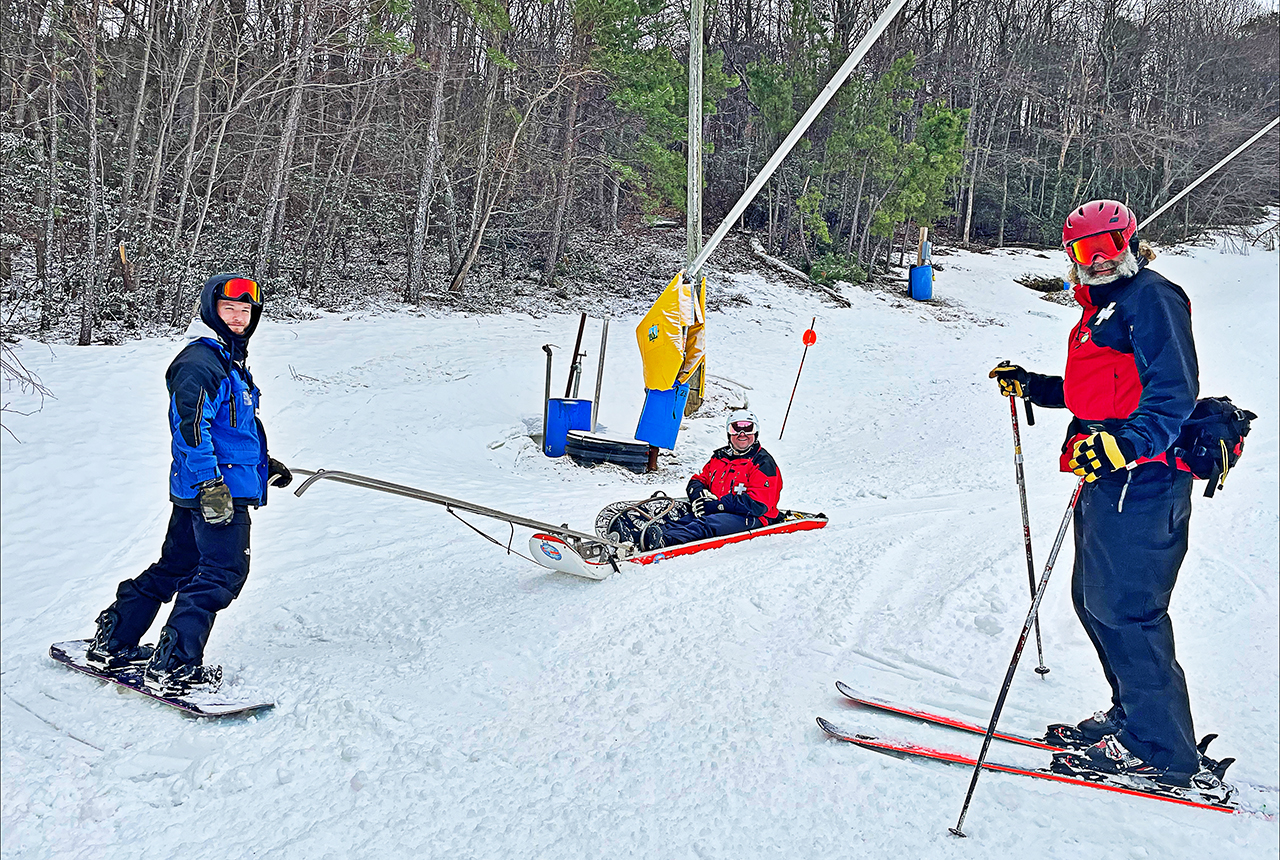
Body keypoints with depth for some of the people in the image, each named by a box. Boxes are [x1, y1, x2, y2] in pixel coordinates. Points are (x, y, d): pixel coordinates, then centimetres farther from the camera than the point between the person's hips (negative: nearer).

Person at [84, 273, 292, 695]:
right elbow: (190, 426, -22)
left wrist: (266, 464, 29)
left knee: (175, 566, 18)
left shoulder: (231, 361, 22)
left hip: (195, 493, 11)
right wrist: (209, 482, -27)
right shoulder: (198, 362, -12)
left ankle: (111, 644, 28)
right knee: (222, 573, -10)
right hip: (216, 490, -11)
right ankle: (172, 667, -8)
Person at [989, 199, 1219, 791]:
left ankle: (1160, 749, 2)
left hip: (1140, 474, -10)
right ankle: (1133, 715, 27)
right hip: (1109, 475, 10)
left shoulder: (1151, 298, -9)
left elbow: (1173, 394, -19)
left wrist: (1124, 444, -34)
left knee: (1122, 607, -8)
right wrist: (1030, 385, 25)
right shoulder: (1103, 308, 22)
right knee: (1094, 598, 15)